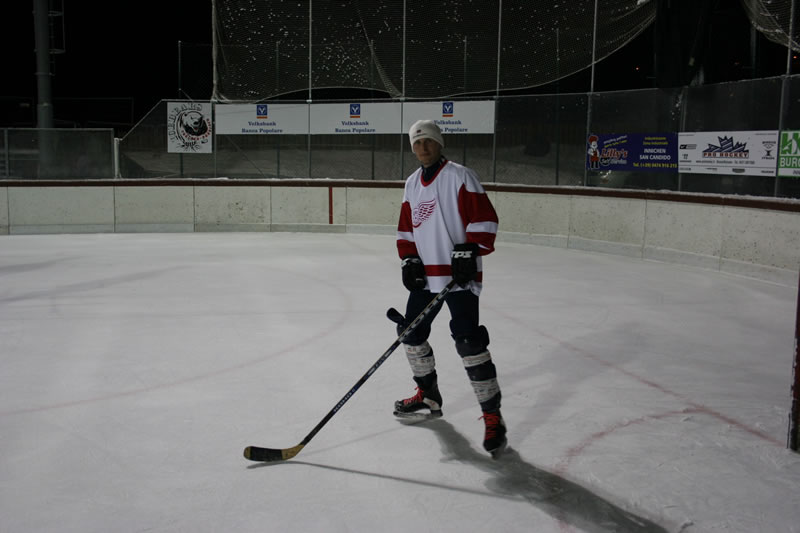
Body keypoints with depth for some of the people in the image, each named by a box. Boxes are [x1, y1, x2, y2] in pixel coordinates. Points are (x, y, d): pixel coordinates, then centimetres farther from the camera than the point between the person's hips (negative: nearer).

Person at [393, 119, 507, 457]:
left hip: (459, 275, -8)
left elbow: (483, 219, -13)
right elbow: (406, 228, 19)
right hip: (426, 274, 8)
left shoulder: (460, 176, -8)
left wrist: (470, 252, -22)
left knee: (468, 341, -15)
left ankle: (492, 417, -6)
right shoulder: (412, 184, 14)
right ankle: (428, 397, 34)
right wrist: (409, 259, 5)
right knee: (411, 333, 13)